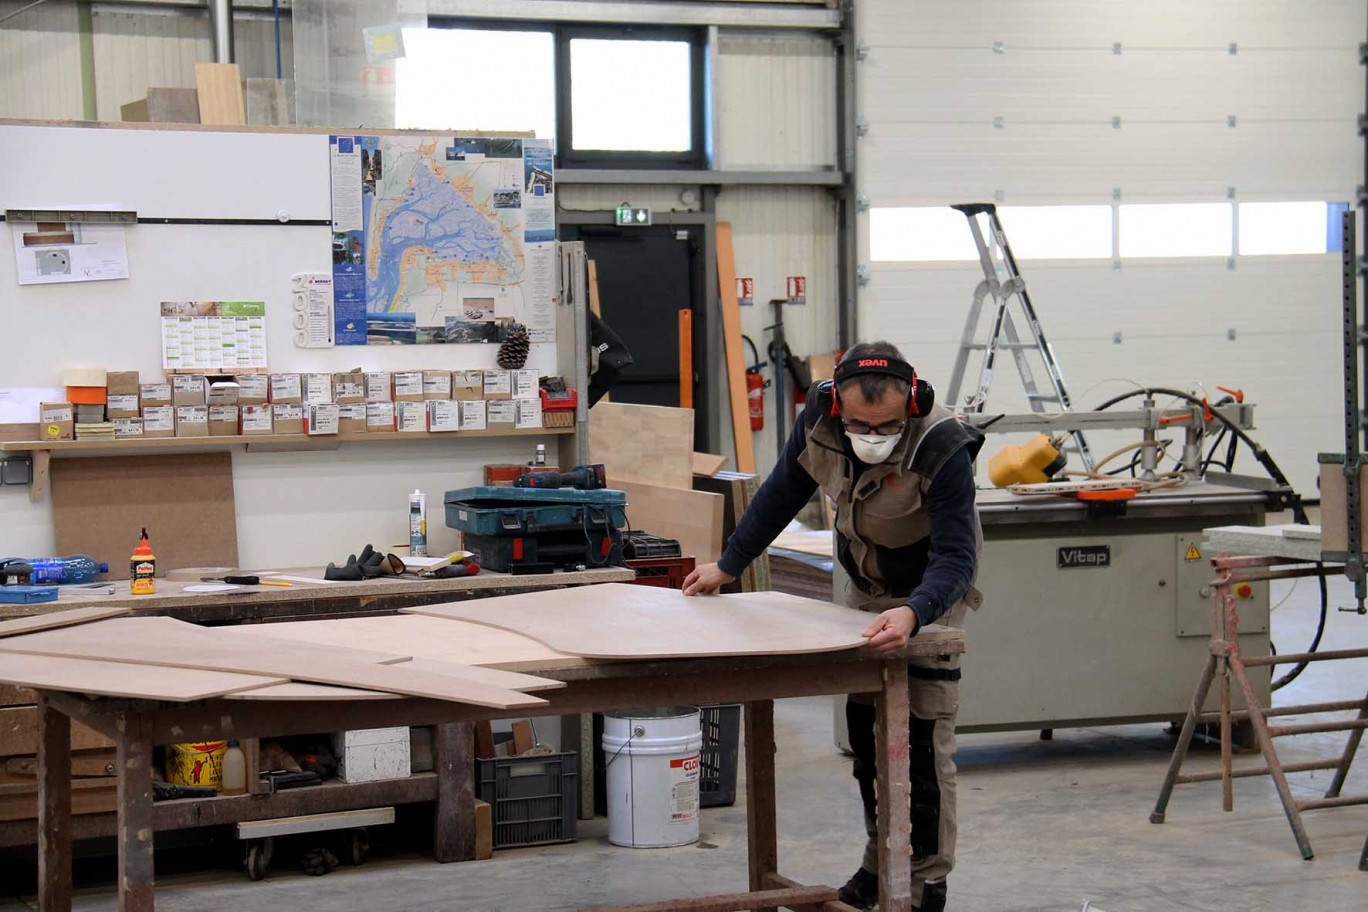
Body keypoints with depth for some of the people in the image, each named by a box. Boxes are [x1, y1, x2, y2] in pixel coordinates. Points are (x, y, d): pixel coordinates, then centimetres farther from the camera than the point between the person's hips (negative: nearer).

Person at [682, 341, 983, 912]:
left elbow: (954, 557, -38)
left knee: (923, 737, -10)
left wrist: (913, 614, -57)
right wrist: (728, 565, 2)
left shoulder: (943, 450, -36)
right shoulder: (819, 419, -21)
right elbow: (782, 494, -4)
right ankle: (881, 862, 26)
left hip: (929, 592, -5)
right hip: (864, 586, 6)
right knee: (865, 730, 12)